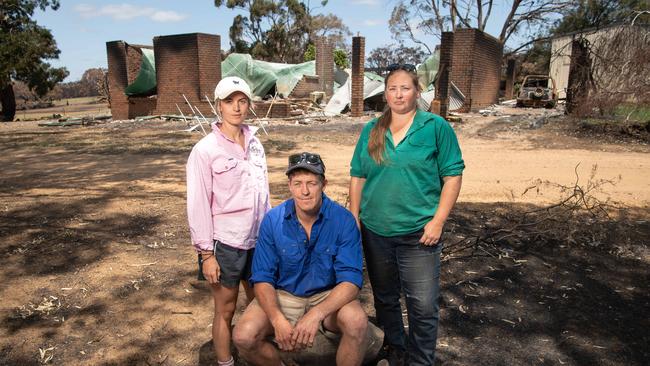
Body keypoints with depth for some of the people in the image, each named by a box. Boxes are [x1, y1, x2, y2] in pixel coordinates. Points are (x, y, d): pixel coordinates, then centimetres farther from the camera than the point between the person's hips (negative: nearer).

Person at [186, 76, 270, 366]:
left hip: (258, 239, 5)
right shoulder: (205, 149, -11)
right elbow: (198, 204, -11)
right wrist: (206, 253, -11)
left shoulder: (255, 144, 4)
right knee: (225, 311, 10)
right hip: (225, 243, -5)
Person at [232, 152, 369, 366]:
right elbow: (262, 278, -8)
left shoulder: (343, 220, -16)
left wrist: (316, 314, -34)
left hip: (329, 296, -1)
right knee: (243, 336, -21)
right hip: (283, 295, 2)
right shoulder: (272, 220, -10)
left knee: (357, 321, -32)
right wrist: (278, 320, -26)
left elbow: (351, 280, -19)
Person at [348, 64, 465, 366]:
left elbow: (452, 176, -5)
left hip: (419, 233, -3)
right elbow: (357, 177, 8)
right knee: (384, 298, 19)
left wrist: (438, 221, -11)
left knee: (423, 306, 3)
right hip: (374, 231, 4)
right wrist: (355, 219, 4)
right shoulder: (371, 131, 5)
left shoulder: (436, 127, -5)